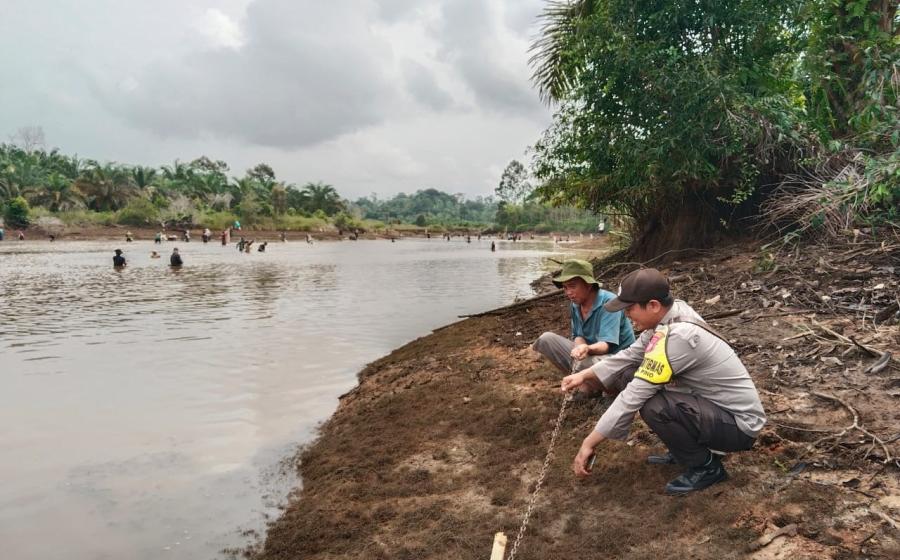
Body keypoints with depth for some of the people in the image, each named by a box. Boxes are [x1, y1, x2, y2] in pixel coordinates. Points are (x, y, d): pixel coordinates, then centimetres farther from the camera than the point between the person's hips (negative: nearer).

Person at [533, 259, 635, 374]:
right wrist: (580, 348, -20)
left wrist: (588, 349, -49)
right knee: (546, 339, -6)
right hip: (589, 354, 7)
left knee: (585, 362, -40)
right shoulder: (575, 304, 1)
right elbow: (578, 336, 6)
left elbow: (606, 344, -26)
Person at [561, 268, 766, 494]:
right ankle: (684, 449, 15)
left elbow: (634, 396, -28)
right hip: (715, 407, 9)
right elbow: (629, 355, 8)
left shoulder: (676, 337, -31)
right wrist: (585, 375, 0)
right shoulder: (673, 317, -5)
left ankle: (706, 466, -4)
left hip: (739, 425, -9)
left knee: (653, 407, -31)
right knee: (631, 376, 1)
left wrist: (590, 443, -21)